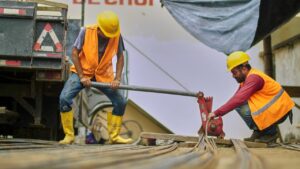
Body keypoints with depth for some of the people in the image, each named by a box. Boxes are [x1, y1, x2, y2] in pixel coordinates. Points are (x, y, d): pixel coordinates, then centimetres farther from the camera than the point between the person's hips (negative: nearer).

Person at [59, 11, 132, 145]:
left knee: (120, 102, -3)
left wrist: (117, 79, -15)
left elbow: (120, 57, -5)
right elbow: (74, 54, -14)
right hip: (82, 71, -2)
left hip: (103, 75, 3)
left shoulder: (117, 36, -14)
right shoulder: (86, 31, -20)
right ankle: (69, 136, -10)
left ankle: (114, 136, 15)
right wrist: (82, 77, -18)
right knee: (65, 98, -22)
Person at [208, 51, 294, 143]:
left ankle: (271, 132, -7)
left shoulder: (254, 78, -22)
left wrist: (217, 113, -31)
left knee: (245, 109, -26)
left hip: (279, 110, -9)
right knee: (239, 105, 2)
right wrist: (219, 113, -5)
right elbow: (236, 98, 6)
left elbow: (239, 99, -32)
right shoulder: (247, 77, 7)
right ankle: (258, 132, 7)